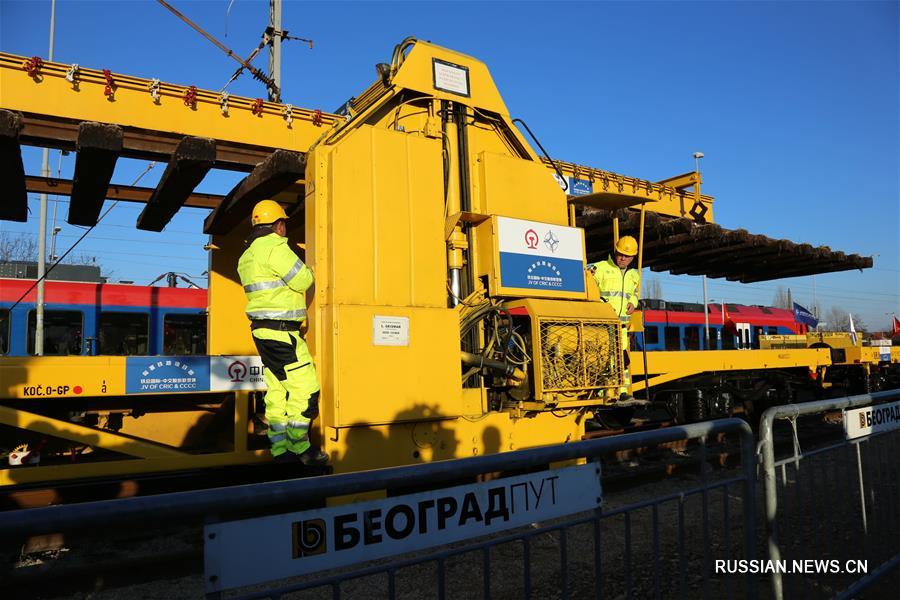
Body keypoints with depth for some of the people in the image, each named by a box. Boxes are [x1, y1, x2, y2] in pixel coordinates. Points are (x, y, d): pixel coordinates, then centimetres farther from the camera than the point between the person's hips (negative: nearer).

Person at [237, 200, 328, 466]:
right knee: (304, 386, -4)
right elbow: (302, 281, -16)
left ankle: (280, 449, 16)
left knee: (277, 388, 12)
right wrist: (309, 271, 6)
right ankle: (299, 446, 4)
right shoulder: (275, 247, -14)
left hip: (262, 329, 10)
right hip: (281, 331, -10)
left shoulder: (247, 256, 17)